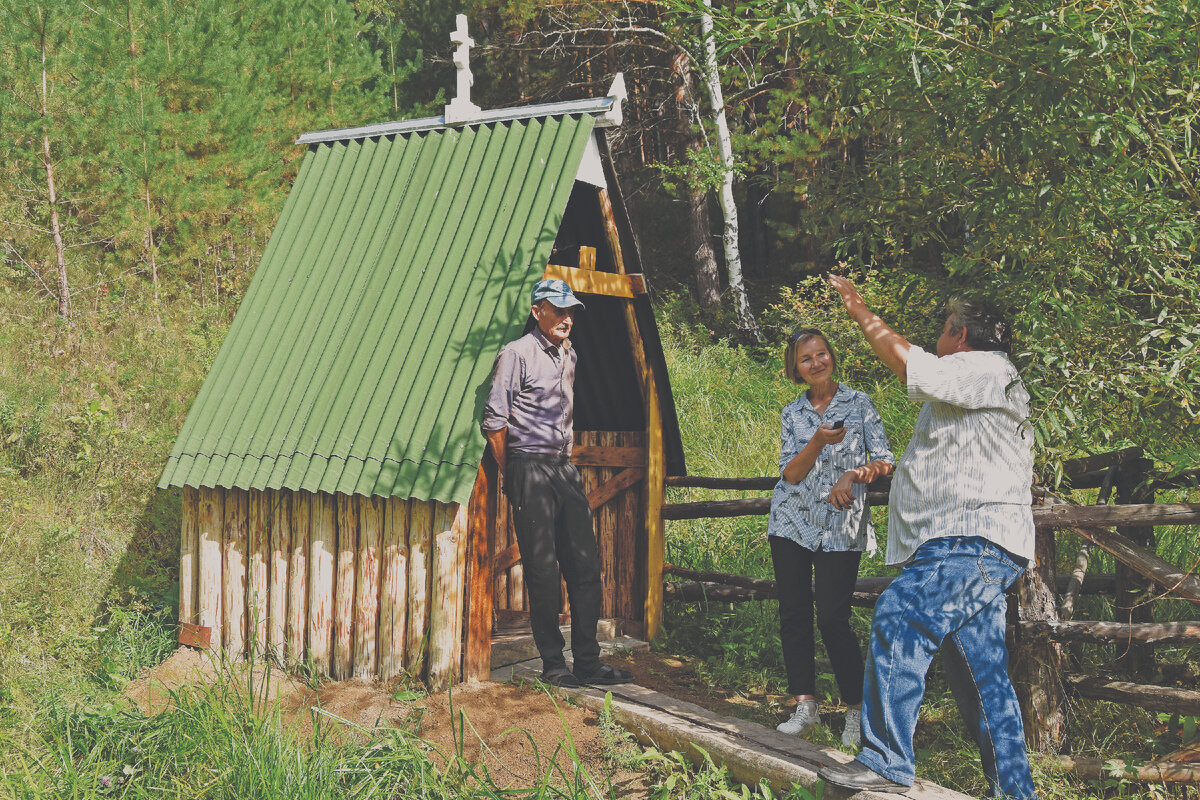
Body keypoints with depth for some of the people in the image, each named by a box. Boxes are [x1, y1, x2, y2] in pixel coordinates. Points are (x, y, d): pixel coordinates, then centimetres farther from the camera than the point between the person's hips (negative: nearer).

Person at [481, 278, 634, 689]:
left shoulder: (568, 354, 16)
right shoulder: (517, 354, -6)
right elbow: (494, 420, -7)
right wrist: (512, 476, -3)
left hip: (564, 467, 7)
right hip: (529, 467, -7)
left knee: (585, 564, 4)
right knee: (542, 570, -3)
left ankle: (588, 661, 10)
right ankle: (553, 663, 5)